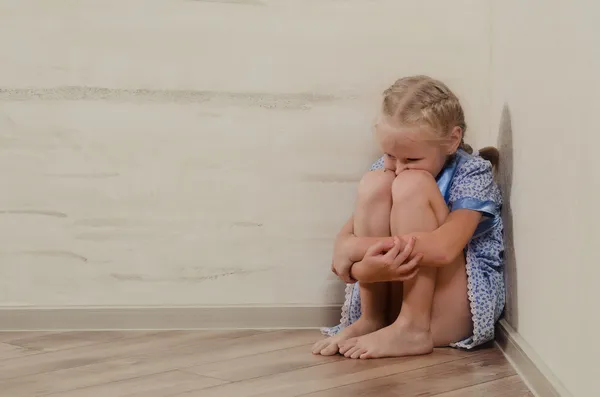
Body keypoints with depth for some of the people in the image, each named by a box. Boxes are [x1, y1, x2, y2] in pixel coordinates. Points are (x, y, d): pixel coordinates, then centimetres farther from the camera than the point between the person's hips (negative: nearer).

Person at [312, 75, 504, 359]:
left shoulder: (473, 173, -12)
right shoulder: (386, 170, 4)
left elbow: (443, 247, -29)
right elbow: (345, 237, -4)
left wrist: (355, 248, -27)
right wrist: (364, 266, -29)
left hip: (456, 311, -4)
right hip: (396, 300, 5)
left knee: (412, 184, -23)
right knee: (374, 184, -16)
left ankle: (412, 329, -26)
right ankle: (371, 319, -16)